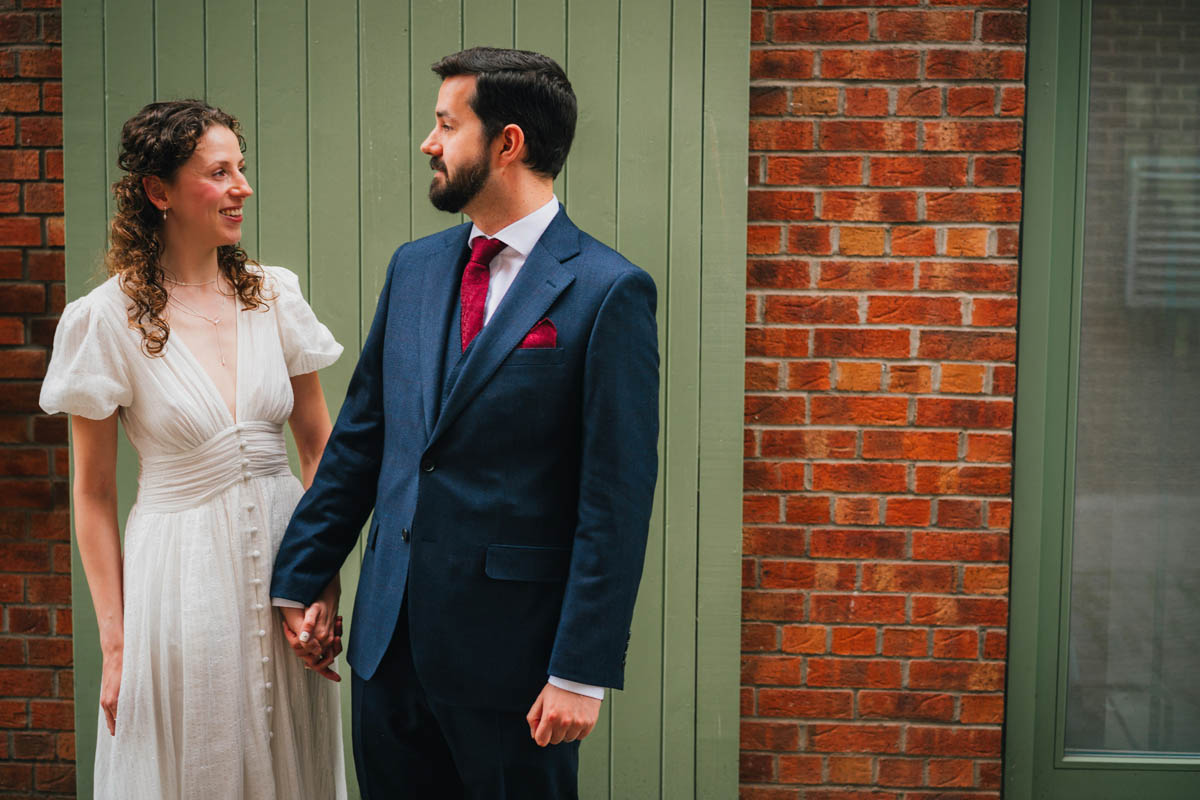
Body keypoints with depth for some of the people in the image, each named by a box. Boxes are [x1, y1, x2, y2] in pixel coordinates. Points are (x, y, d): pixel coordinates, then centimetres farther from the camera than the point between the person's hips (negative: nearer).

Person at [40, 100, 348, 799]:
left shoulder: (274, 295, 1)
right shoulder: (108, 318, -8)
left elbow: (319, 445, 6)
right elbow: (95, 494, -3)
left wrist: (327, 573, -6)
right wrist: (115, 643, -4)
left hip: (282, 553, 3)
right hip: (180, 576, -3)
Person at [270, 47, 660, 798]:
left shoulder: (609, 291, -11)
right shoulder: (414, 267, 9)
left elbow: (618, 497, -13)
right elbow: (360, 437, 13)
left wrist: (581, 672, -15)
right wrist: (299, 579, 12)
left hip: (511, 652, -6)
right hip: (390, 642, 6)